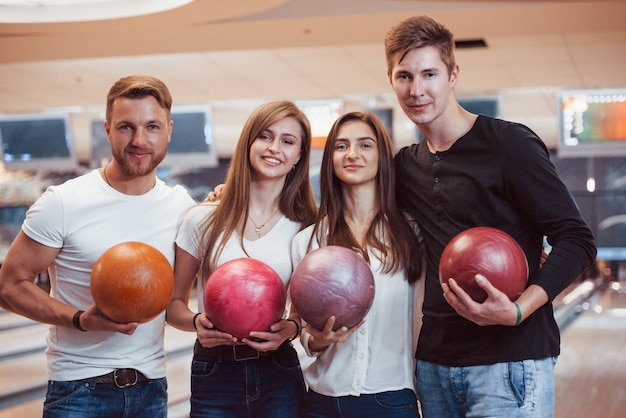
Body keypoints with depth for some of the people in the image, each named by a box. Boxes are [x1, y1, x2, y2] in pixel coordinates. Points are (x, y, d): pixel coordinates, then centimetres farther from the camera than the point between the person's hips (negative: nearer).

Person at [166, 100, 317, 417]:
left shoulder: (305, 228, 0)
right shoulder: (204, 219, -1)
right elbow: (174, 303, 5)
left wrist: (292, 328, -13)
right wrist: (197, 321, -16)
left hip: (279, 376, 1)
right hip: (214, 376, 0)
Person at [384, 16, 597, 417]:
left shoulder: (509, 143, -8)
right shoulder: (406, 164, 10)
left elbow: (577, 240, -11)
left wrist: (518, 310, -25)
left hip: (508, 361, -5)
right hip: (434, 362, 6)